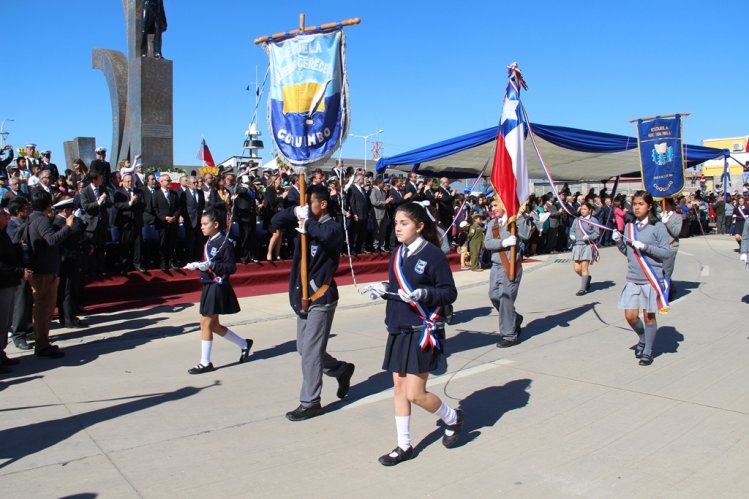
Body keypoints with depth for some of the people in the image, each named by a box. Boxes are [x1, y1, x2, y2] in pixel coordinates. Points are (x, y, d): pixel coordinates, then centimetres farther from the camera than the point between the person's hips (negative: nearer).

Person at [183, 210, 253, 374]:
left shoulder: (225, 243, -14)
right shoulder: (209, 242, 11)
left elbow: (231, 267, -19)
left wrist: (211, 265, -27)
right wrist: (196, 265, 0)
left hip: (218, 288, -9)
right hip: (208, 286, 9)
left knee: (205, 323, -4)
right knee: (213, 325, 15)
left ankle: (205, 363, 9)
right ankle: (244, 344, 31)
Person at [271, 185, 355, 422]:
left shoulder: (333, 227, -13)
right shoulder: (304, 222, 8)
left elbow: (328, 233, -37)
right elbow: (276, 221, 4)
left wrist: (308, 224, -20)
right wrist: (295, 212, -12)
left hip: (321, 297, -8)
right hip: (303, 296, 8)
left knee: (310, 351, -4)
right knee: (304, 348, 17)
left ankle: (310, 403, 10)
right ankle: (342, 369, 38)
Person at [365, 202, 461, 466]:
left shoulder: (433, 254, -13)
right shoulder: (397, 253, 8)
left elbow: (450, 292, -12)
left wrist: (424, 293, -27)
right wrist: (383, 289, -1)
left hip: (422, 332, -7)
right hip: (398, 330, 7)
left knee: (415, 394, -4)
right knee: (399, 388, 11)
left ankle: (452, 417, 26)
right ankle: (404, 446, 24)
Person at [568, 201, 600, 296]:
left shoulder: (593, 220, 2)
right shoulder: (577, 220, 15)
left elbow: (596, 233, -2)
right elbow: (572, 230, 15)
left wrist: (589, 237, -20)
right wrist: (572, 236, -6)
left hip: (587, 245, -4)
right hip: (577, 245, 4)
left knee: (584, 267, -7)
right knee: (576, 268, 1)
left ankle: (583, 289, 1)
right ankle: (587, 278, 32)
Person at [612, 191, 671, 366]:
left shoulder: (658, 227, -6)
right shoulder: (629, 226, 8)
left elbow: (666, 252, -8)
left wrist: (645, 247, -19)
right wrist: (618, 241, -4)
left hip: (652, 278, -4)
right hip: (633, 278, 4)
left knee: (649, 316, 4)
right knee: (630, 316, 3)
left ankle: (648, 352, 20)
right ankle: (643, 340, 33)